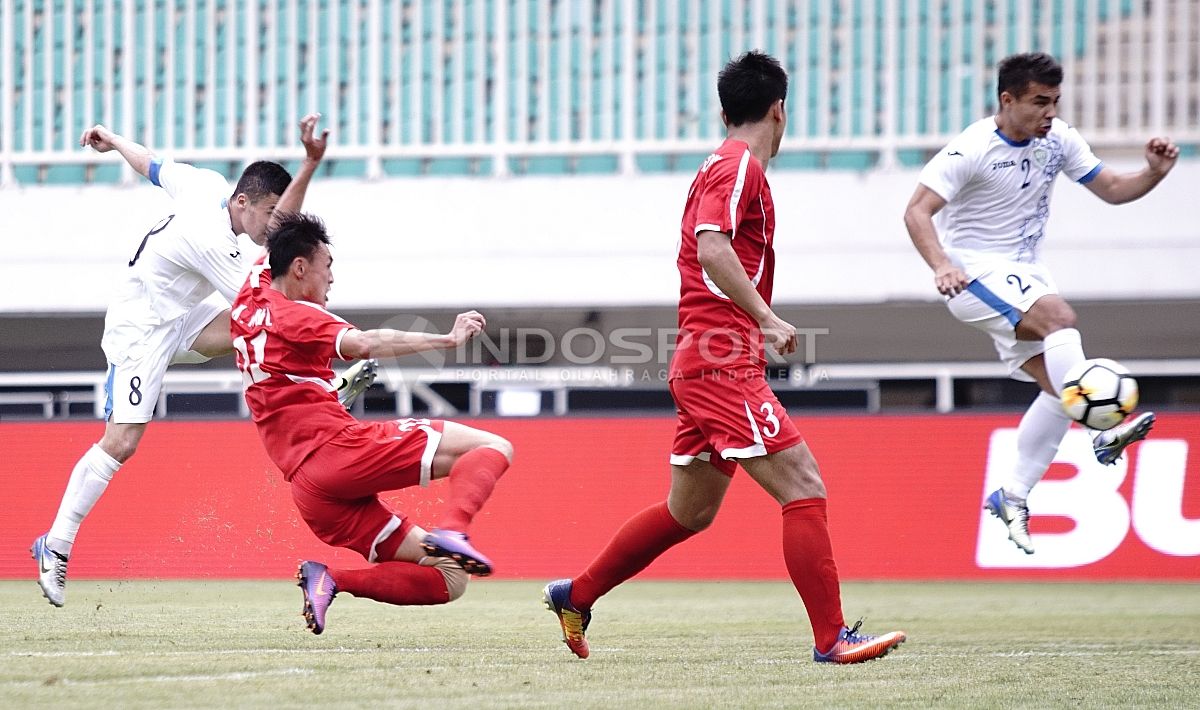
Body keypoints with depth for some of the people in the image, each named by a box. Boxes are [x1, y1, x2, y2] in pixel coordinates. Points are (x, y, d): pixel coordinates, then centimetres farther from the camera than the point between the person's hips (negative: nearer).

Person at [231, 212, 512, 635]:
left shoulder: (250, 300, 20)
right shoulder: (294, 315, -4)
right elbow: (364, 344, -23)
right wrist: (447, 339, -24)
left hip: (309, 488, 8)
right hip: (340, 448, -8)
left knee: (446, 580, 6)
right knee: (492, 448, -7)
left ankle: (328, 580, -12)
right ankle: (452, 532, -33)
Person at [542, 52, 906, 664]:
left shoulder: (724, 166, 19)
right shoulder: (739, 167, -10)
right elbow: (711, 247, -24)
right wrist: (766, 318, -29)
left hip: (703, 361, 10)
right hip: (722, 360, -10)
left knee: (690, 511, 19)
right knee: (804, 489, -14)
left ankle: (574, 595, 28)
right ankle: (831, 638, -16)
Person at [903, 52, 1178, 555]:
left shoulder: (1058, 138, 1)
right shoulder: (972, 150, -18)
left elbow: (1111, 189, 8)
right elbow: (917, 211, -21)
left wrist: (1154, 172, -12)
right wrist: (941, 266, -38)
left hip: (1024, 275, 8)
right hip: (976, 274, -8)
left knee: (1056, 386, -2)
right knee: (1059, 316, -32)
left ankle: (1013, 498, 7)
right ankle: (1104, 433, -41)